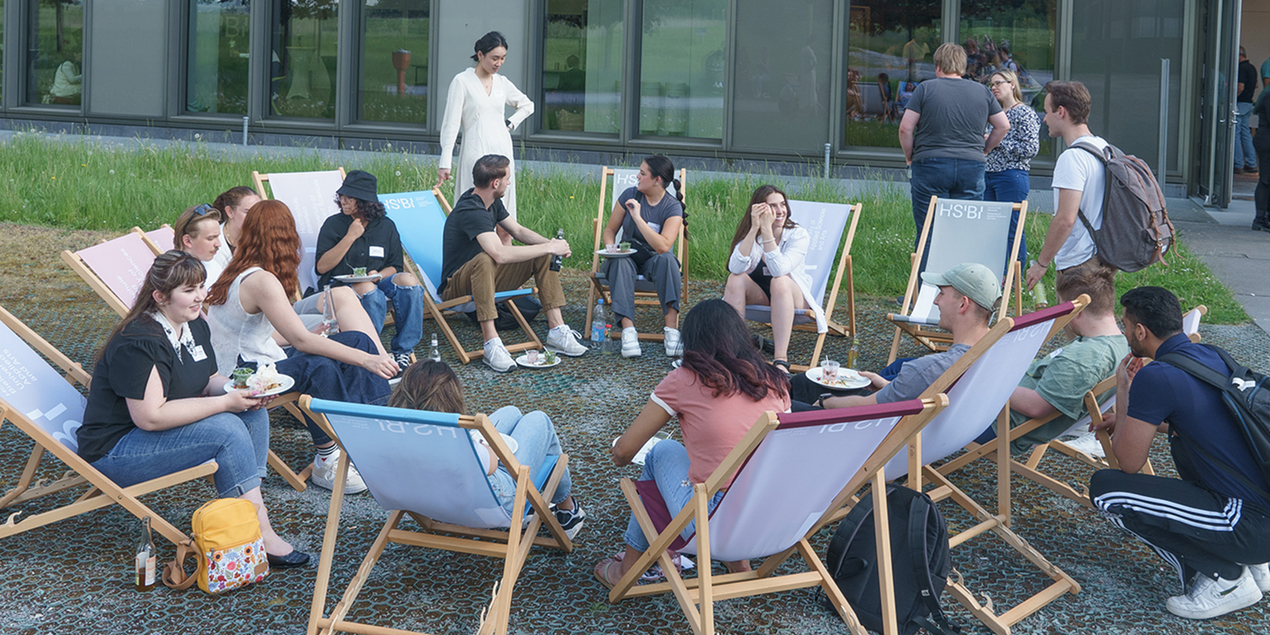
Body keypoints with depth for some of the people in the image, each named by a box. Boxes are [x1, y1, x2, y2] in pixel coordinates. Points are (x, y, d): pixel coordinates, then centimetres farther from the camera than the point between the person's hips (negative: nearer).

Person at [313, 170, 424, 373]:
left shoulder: (386, 226, 8)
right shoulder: (333, 224, 1)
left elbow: (395, 266, 12)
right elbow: (321, 267, -7)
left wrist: (378, 275, -12)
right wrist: (350, 237, -12)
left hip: (375, 282, 4)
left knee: (409, 281, -26)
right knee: (369, 292, -38)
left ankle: (403, 351, -20)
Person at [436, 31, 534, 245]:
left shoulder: (502, 83, 11)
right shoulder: (462, 81, -3)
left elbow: (527, 106, 29)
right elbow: (451, 124, -5)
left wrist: (511, 123, 11)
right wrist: (445, 163, -11)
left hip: (502, 153, 5)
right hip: (476, 153, -5)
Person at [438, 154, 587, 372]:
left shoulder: (492, 203, 4)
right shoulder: (471, 212, -28)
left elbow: (518, 231, 14)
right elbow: (500, 254, -39)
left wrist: (550, 244, -6)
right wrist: (549, 247, -30)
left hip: (487, 278, 9)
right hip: (457, 286, -9)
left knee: (544, 255, -1)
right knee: (485, 259, -41)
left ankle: (557, 331, -7)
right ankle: (491, 343, -42)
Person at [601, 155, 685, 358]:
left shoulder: (672, 208, -11)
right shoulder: (630, 195, -2)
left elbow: (663, 246, -26)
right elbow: (610, 230, 7)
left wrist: (638, 217, -29)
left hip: (653, 260, -1)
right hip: (628, 256, 2)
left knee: (666, 259, -36)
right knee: (619, 262, -34)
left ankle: (672, 328, -41)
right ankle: (628, 330, -46)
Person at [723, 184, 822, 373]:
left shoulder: (799, 235, -15)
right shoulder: (749, 235, -7)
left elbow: (779, 269, -32)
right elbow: (736, 268, -27)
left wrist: (767, 230, -35)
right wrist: (754, 228, -32)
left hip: (792, 296, -2)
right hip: (757, 296, 3)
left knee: (780, 281, -36)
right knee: (736, 278, -27)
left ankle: (781, 359, -45)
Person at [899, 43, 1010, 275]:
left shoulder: (926, 88, -1)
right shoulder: (982, 91, 9)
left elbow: (905, 128, -4)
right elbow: (1003, 126, 14)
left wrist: (910, 158, 8)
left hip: (930, 163, -3)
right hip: (972, 168, 3)